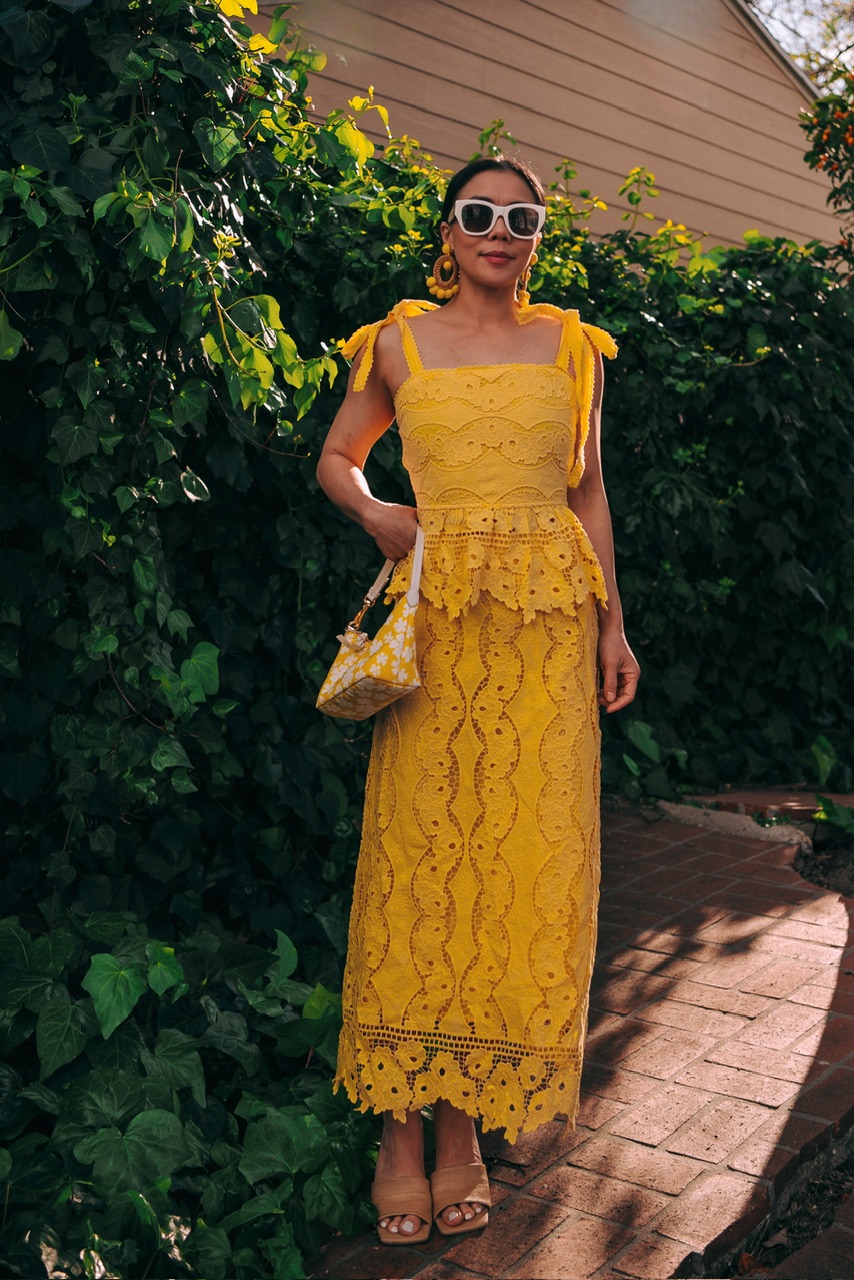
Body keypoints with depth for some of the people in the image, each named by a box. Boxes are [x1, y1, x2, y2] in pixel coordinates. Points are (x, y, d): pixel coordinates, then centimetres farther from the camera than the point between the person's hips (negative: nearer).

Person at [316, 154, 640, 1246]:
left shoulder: (570, 346, 13)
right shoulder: (399, 342, 10)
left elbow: (588, 491, 15)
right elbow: (336, 459, 19)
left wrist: (611, 624, 9)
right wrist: (376, 516, -2)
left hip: (546, 620, 1)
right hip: (436, 611, -1)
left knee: (522, 851, -1)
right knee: (418, 842, -4)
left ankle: (466, 1121, 11)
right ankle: (402, 1124, 8)